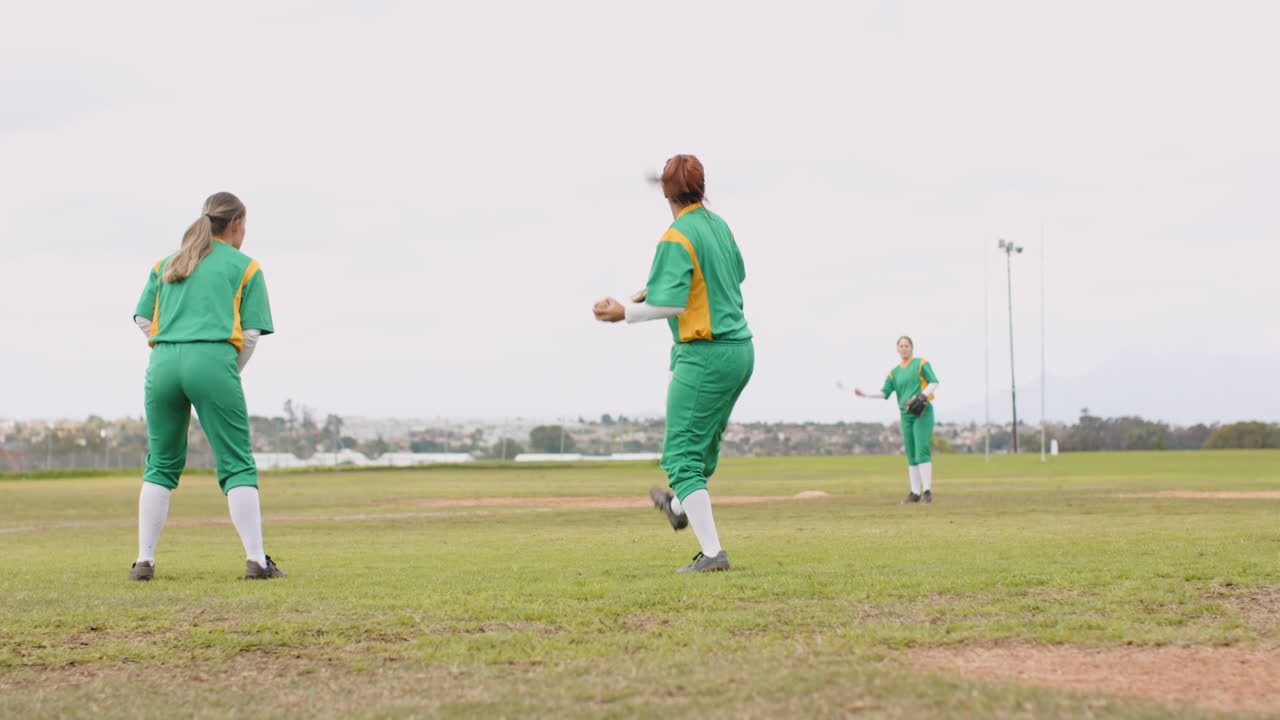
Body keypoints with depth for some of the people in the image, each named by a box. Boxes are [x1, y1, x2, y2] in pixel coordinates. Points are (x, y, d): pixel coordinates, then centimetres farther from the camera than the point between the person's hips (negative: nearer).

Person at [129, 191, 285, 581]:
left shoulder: (166, 263, 23)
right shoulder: (245, 266, 12)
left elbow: (143, 320, 14)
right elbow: (251, 333, 3)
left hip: (163, 361, 4)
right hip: (213, 361, -4)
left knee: (161, 464, 13)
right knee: (236, 465, 0)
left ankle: (144, 560, 11)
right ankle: (256, 559, -4)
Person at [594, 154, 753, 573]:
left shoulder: (676, 238, -15)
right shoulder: (719, 225, 9)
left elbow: (671, 304, -23)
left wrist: (625, 313, -9)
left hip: (705, 354, -8)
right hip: (741, 349, 8)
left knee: (681, 453, -5)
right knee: (705, 439, 27)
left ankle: (712, 552, -12)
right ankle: (680, 506, 51)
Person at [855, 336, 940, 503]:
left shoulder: (921, 363, 1)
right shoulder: (895, 372, 15)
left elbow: (934, 382, -6)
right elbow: (885, 393, 10)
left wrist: (923, 395, -22)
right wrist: (865, 394, -4)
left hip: (923, 412, -6)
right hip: (906, 415, 6)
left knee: (922, 451, -15)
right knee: (911, 455, 5)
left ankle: (927, 492, -17)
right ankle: (915, 493, 9)